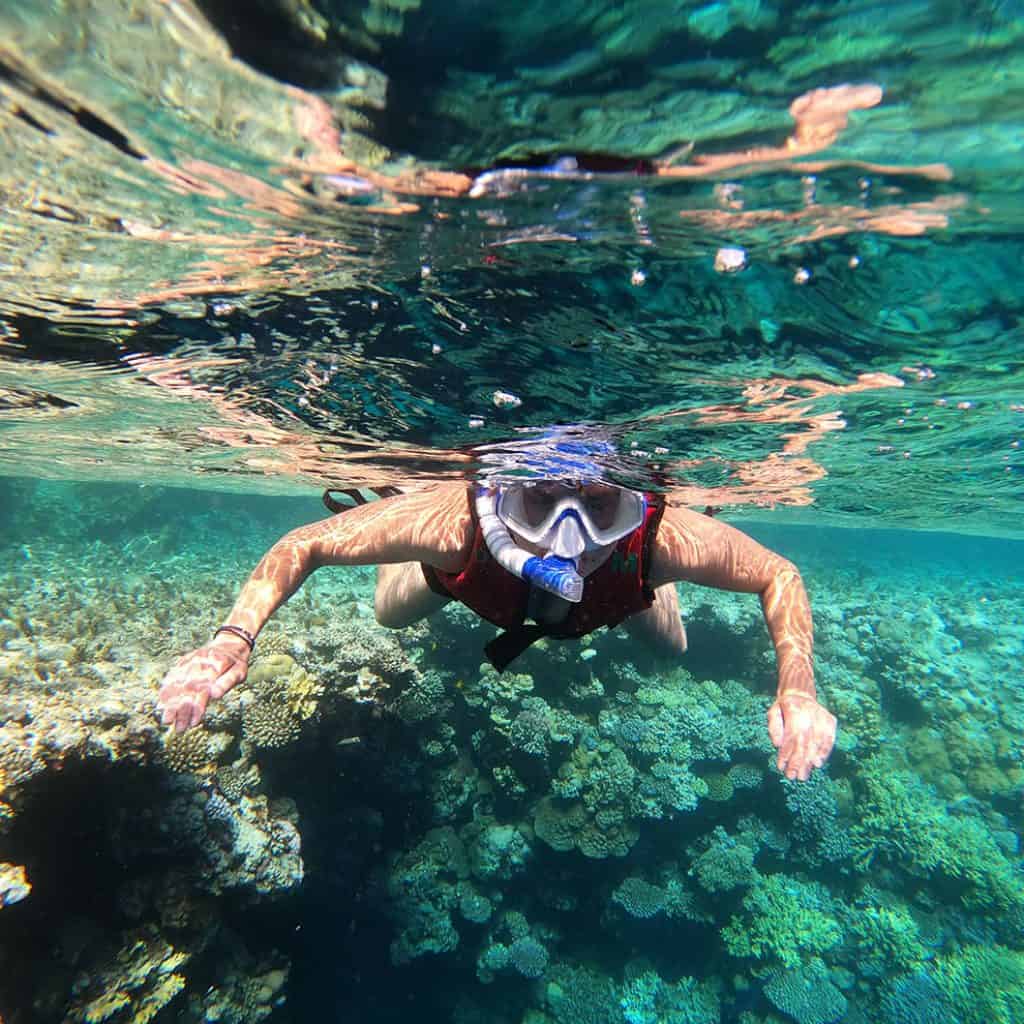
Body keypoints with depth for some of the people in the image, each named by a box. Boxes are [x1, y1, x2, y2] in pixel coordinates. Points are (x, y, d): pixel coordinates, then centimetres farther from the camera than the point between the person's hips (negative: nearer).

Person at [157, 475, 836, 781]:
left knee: (671, 643, 28)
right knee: (390, 613, 28)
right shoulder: (454, 524, -47)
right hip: (472, 569, 0)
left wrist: (798, 690, -41)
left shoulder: (660, 540, -45)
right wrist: (236, 637, -48)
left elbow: (779, 575, -26)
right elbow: (304, 545, -32)